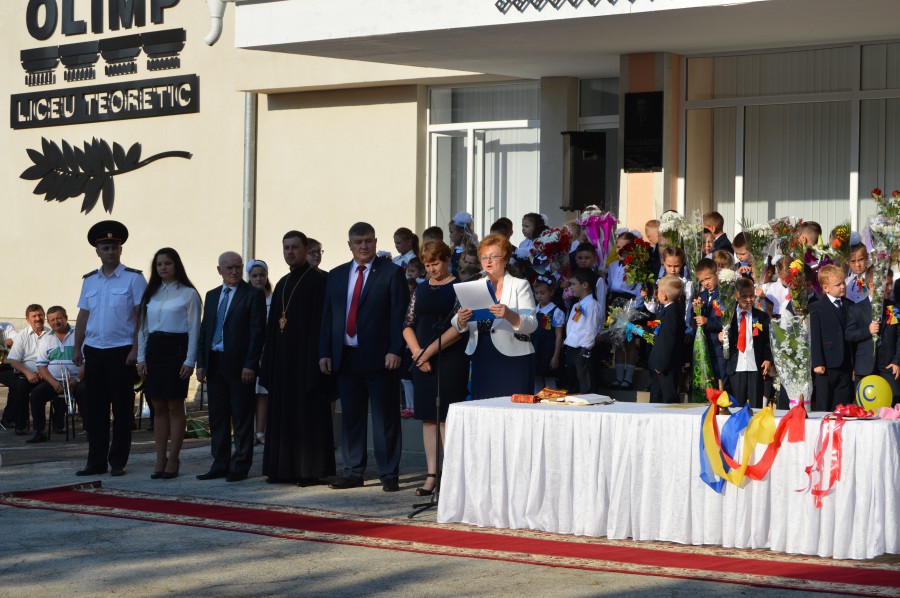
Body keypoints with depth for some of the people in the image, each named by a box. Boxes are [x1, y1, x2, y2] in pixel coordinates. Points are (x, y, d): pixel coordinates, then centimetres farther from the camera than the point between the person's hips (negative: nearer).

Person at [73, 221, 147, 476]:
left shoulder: (133, 279, -3)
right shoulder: (90, 281, 12)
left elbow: (141, 316, -7)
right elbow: (83, 316, 14)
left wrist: (135, 349, -13)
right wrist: (77, 348, 8)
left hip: (121, 351, -4)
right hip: (94, 350, 5)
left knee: (122, 408, 1)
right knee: (94, 408, 6)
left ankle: (118, 462, 8)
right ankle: (96, 461, 12)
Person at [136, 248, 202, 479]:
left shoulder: (188, 294, -2)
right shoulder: (151, 293, 12)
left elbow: (194, 329, -4)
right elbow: (143, 327, 14)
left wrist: (189, 361, -10)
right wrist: (141, 357, 6)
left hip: (176, 349, -5)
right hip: (154, 349, 5)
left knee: (175, 406, -1)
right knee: (159, 408, 6)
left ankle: (173, 460, 4)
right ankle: (160, 459, 9)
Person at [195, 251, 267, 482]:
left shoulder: (253, 295, -3)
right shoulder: (212, 296, 15)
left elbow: (257, 331, -8)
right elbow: (204, 330, 15)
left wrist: (250, 365, -14)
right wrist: (201, 363, 6)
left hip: (240, 365, -6)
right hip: (214, 363, 6)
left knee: (242, 419, -1)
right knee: (217, 418, 8)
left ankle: (240, 466, 4)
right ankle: (220, 465, 15)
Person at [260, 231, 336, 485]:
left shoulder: (318, 280, -6)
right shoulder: (282, 284, 17)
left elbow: (322, 321, -12)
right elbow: (272, 324, 18)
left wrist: (318, 358, -19)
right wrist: (268, 363, 12)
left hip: (306, 357, -8)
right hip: (282, 358, 8)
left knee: (309, 415, -4)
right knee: (282, 414, 8)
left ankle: (311, 470, -1)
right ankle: (284, 468, 12)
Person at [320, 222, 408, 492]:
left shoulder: (391, 273, 0)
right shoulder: (336, 275, 14)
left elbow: (400, 315, -5)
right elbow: (327, 316, 14)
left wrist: (395, 351, -13)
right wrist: (325, 352, 6)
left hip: (379, 356, -5)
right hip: (346, 356, 5)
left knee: (385, 417, -2)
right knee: (351, 417, 8)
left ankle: (389, 475, 3)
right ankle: (353, 472, 15)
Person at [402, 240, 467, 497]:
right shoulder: (421, 289, 14)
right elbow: (408, 324, 12)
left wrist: (430, 350, -13)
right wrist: (417, 351, -5)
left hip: (450, 358, -6)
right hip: (422, 359, 6)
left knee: (447, 417, -8)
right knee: (428, 417, 5)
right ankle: (432, 475, 8)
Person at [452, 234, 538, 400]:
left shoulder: (520, 285, 4)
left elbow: (531, 324, -8)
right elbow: (459, 327, 11)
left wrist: (509, 315, -27)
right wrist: (461, 320, -13)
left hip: (513, 360, -4)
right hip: (482, 360, 4)